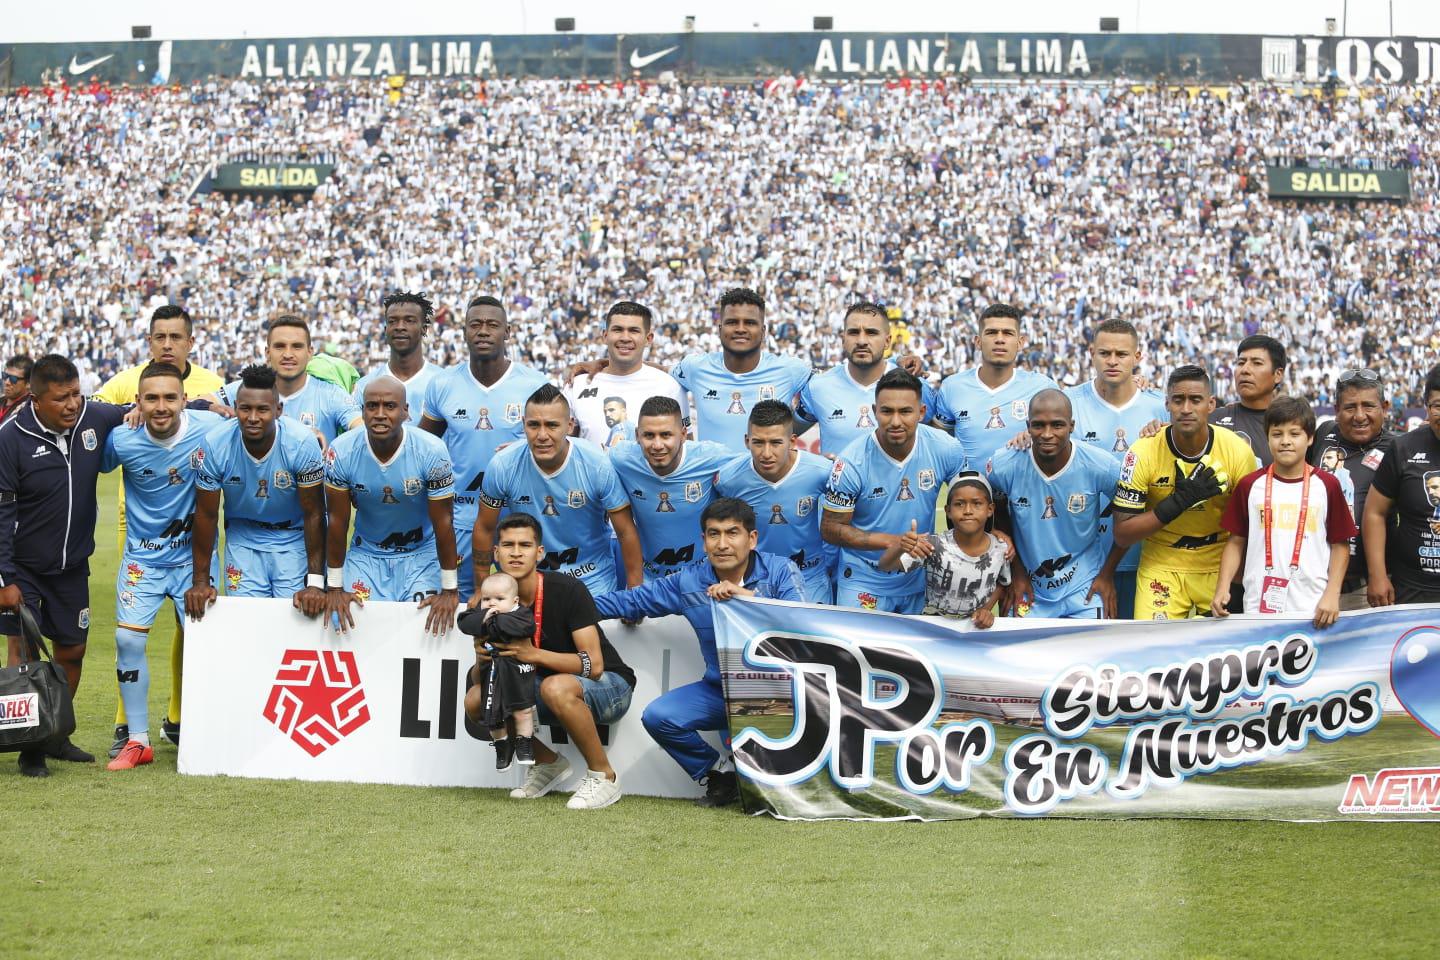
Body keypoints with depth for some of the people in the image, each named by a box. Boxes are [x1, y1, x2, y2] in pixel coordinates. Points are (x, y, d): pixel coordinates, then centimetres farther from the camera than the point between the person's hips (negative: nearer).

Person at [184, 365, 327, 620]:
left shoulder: (302, 443, -23)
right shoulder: (215, 444, -19)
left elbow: (313, 515, -15)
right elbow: (206, 515, -8)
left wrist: (315, 582, -19)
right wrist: (200, 582, -5)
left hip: (294, 539, -1)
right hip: (243, 538, 1)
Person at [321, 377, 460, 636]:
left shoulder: (432, 452, -21)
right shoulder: (341, 452, -17)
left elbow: (443, 523, -14)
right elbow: (337, 522, -9)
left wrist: (450, 590, -11)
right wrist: (335, 587, -6)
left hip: (421, 553, -1)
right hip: (365, 553, 1)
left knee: (427, 624, -18)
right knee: (349, 622, -17)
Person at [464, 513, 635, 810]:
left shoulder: (567, 590, -21)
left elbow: (593, 665, -26)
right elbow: (480, 680, -2)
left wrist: (533, 654, -34)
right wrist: (481, 660, -26)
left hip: (610, 685, -6)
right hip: (544, 685, 6)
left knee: (556, 687, -39)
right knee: (476, 701, -12)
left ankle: (604, 776, -17)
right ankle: (548, 764, 8)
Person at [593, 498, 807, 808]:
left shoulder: (780, 572, -8)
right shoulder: (690, 581, 3)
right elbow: (632, 601, 13)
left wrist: (749, 597, -32)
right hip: (720, 689, 4)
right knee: (657, 717, -16)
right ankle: (719, 773, 9)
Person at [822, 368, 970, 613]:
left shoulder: (947, 450, -13)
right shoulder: (851, 463, -20)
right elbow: (830, 528, -14)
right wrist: (891, 541, -24)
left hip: (921, 581, 3)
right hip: (864, 582, -3)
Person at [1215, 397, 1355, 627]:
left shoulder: (1326, 485, 3)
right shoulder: (1250, 486, 6)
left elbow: (1340, 545, 5)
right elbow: (1236, 541, 9)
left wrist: (1332, 595, -5)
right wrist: (1222, 588, -2)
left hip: (1312, 609, -1)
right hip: (1259, 606, 1)